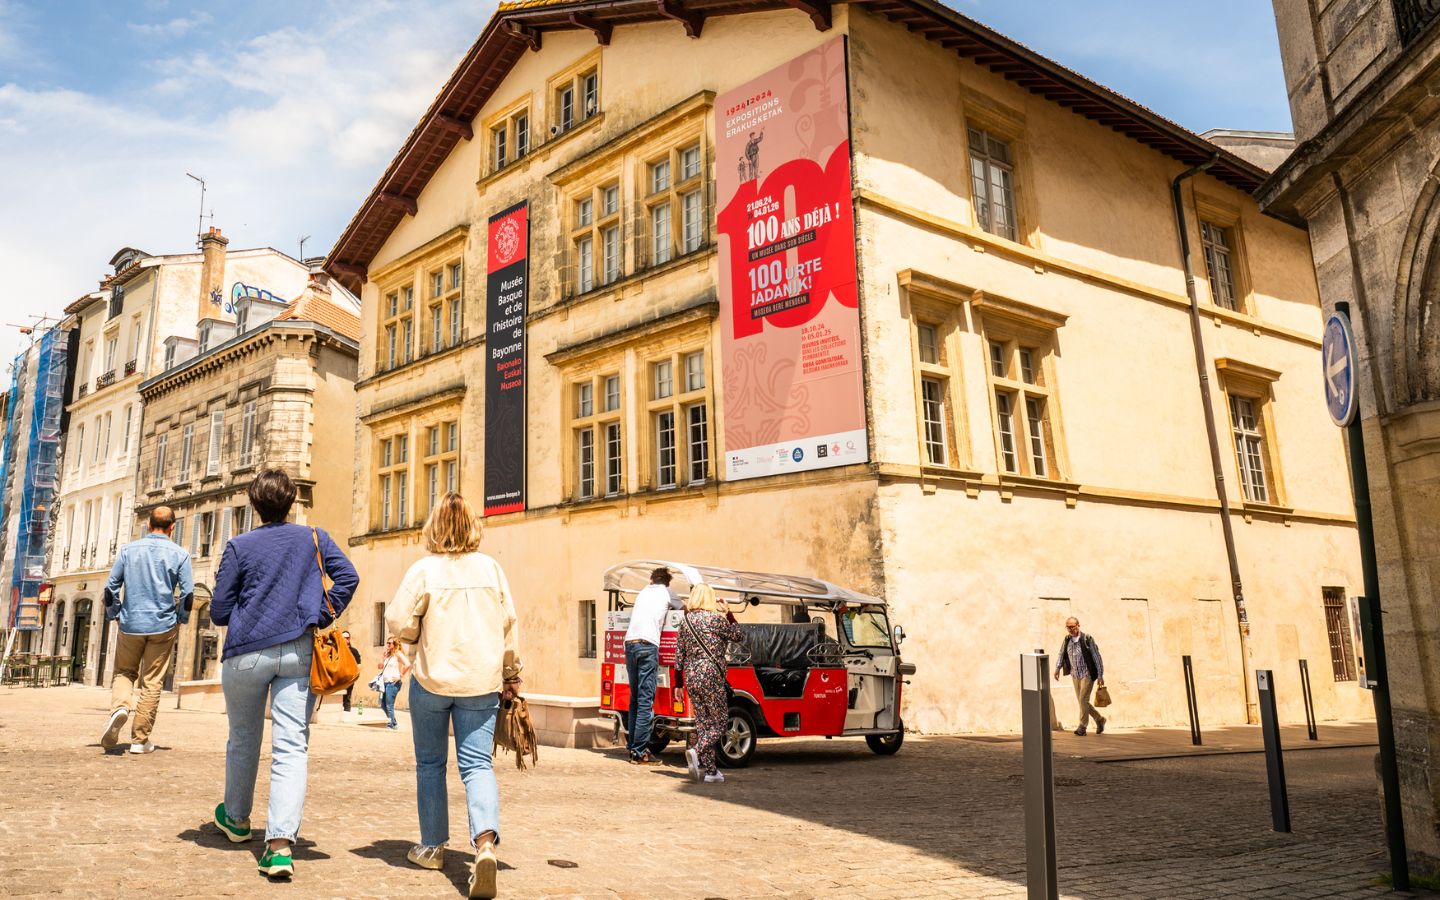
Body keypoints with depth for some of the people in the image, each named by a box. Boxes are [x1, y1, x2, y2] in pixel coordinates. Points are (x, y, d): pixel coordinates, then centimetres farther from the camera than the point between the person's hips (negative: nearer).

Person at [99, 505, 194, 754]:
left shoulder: (128, 550, 3)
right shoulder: (179, 554, -3)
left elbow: (110, 588, 3)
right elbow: (187, 594, -8)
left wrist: (115, 615, 15)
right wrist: (180, 620, 7)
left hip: (131, 623, 2)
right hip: (163, 626, -1)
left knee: (124, 672, 19)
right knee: (151, 682, 5)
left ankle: (119, 707, -10)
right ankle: (140, 739, 8)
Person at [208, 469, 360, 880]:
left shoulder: (239, 546, 1)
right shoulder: (313, 538, 5)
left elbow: (219, 611, 2)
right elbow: (348, 578, -7)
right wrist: (320, 619, 0)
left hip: (245, 654, 0)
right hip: (297, 652, 0)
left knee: (243, 739, 20)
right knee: (292, 746, -4)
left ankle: (236, 818, 41)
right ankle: (281, 841, -15)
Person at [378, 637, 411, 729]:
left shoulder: (398, 653, -8)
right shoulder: (387, 654, 17)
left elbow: (407, 664, -20)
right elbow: (379, 666, 16)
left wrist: (400, 676, -15)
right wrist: (383, 655, 6)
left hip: (393, 683, -9)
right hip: (385, 682, 9)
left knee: (389, 705, -6)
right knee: (383, 705, 14)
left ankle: (392, 725, 4)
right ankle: (391, 722, 29)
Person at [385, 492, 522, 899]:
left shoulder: (424, 569, -6)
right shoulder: (491, 567, 2)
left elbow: (398, 623, -7)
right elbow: (509, 624, 4)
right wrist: (511, 675, 14)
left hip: (432, 679, -1)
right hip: (481, 682, 2)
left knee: (430, 763, 16)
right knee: (477, 763, 1)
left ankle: (432, 846, 26)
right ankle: (485, 842, -20)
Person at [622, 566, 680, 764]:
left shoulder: (643, 592, 24)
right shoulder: (666, 593, 11)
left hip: (629, 644, 6)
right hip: (647, 646, -6)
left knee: (635, 699, 14)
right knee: (646, 701, -6)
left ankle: (632, 747, 17)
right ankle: (640, 752, -7)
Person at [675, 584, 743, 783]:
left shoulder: (685, 621, 10)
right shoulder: (717, 618, -7)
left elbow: (679, 655, 11)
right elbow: (740, 636, 4)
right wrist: (728, 614, 13)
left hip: (691, 677, 6)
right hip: (711, 676, -6)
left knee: (703, 723, 11)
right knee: (719, 722, 2)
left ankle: (711, 771, 10)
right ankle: (696, 751, -21)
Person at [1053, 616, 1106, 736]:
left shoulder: (1087, 639, -12)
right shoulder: (1067, 640, 3)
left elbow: (1097, 657, -9)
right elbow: (1061, 654, 15)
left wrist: (1100, 676, -9)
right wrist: (1057, 668, 1)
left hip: (1087, 674, -6)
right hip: (1075, 675, 6)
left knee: (1083, 699, -11)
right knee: (1082, 701, 11)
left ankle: (1082, 726, -2)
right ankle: (1099, 719, 30)